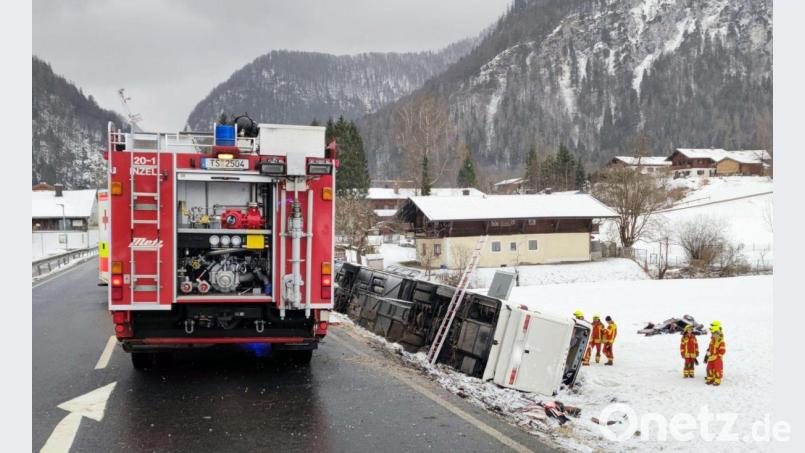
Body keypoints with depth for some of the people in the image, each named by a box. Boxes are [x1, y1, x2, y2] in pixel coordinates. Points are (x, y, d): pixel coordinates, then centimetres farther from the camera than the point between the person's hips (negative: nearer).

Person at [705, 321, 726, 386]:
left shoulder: (721, 342, -16)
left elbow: (722, 351, -18)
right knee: (709, 368, 12)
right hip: (711, 358, 8)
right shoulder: (712, 341, 10)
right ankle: (710, 379, 24)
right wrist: (707, 355, 16)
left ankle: (717, 381, 8)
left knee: (717, 369, 0)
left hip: (717, 359, -8)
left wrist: (717, 356, -19)